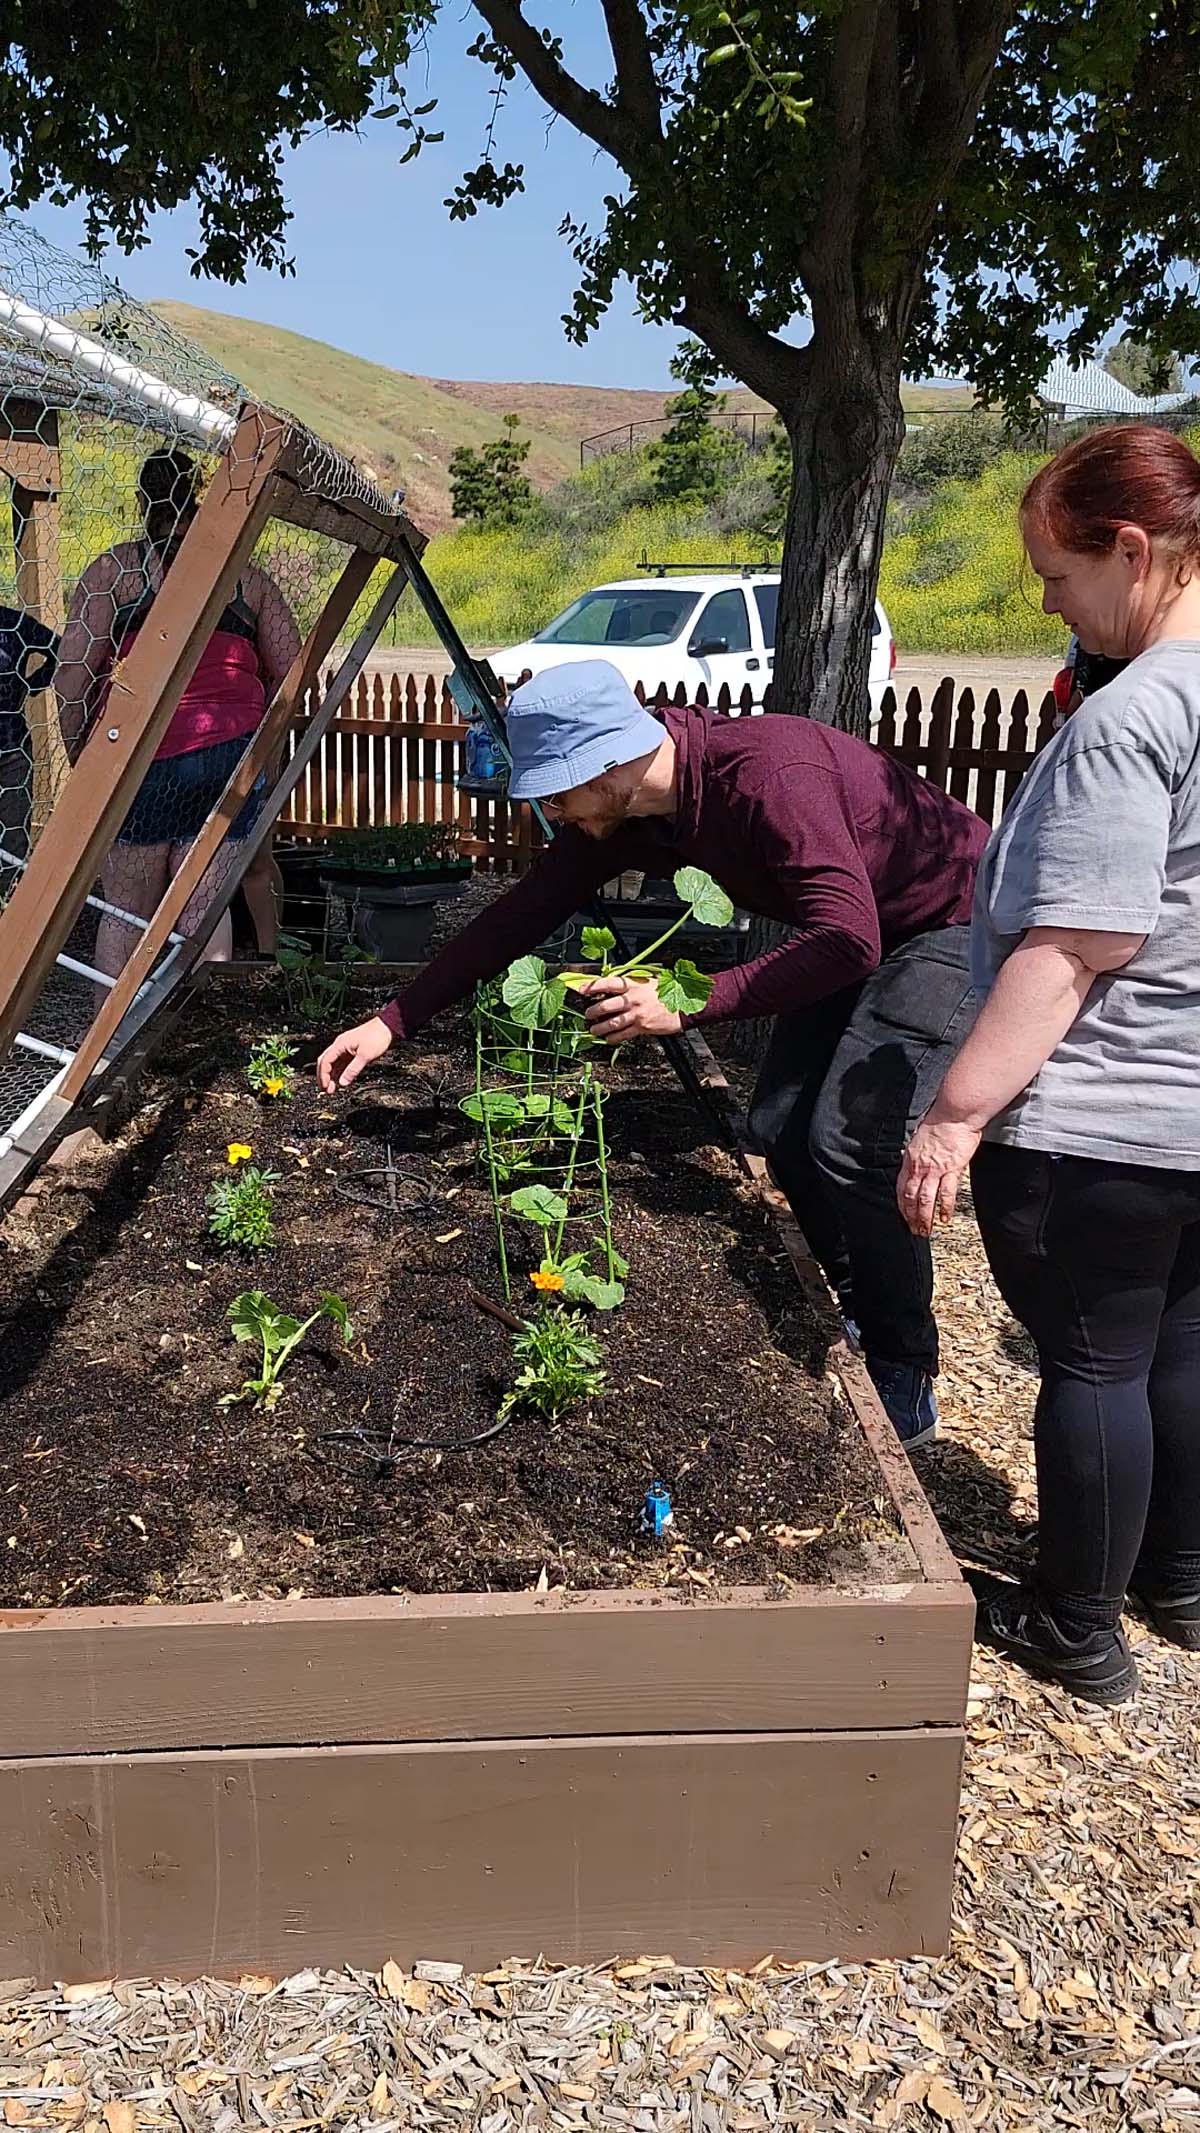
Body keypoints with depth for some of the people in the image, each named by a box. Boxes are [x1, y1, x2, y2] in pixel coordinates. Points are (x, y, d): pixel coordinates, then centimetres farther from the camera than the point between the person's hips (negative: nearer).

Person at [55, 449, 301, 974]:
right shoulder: (246, 575, 11)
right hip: (232, 752, 2)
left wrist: (77, 753, 8)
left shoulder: (114, 567, 3)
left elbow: (73, 669, -2)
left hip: (137, 753, -2)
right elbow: (288, 668, 10)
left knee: (124, 910, 8)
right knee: (207, 905, 6)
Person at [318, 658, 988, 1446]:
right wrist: (393, 1022, -3)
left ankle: (904, 1385, 2)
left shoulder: (769, 776, -35)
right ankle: (855, 1322, 23)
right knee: (783, 1130, 3)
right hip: (856, 931, 8)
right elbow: (524, 913, -2)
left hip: (952, 922, -8)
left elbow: (848, 940, -38)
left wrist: (687, 1005, -36)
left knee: (853, 1143, -16)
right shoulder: (624, 812, -9)